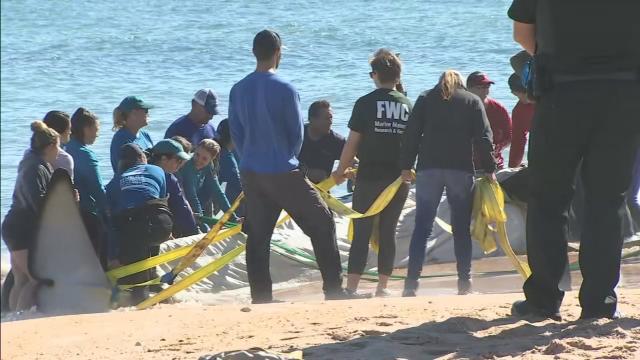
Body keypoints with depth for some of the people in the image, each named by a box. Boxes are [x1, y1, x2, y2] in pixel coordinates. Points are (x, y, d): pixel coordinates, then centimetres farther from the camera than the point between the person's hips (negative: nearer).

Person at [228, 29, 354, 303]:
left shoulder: (238, 91, 4)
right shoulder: (284, 90, -11)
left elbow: (236, 133, 8)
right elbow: (297, 133, -4)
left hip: (251, 174, 5)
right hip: (282, 172, -5)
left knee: (257, 237, 10)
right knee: (321, 224, 4)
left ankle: (260, 299, 6)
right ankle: (334, 291, 0)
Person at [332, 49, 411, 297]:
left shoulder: (365, 103, -6)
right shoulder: (407, 105, 4)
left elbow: (352, 143, -6)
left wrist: (340, 171, 5)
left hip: (369, 176, -3)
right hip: (399, 178, 3)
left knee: (361, 233, -1)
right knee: (388, 232, 9)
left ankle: (351, 287, -6)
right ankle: (382, 287, 9)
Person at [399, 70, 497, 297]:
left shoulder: (425, 99, 13)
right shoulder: (473, 101, 11)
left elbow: (411, 134, 6)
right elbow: (483, 138, 2)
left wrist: (406, 166, 5)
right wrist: (489, 169, 3)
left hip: (428, 168, 1)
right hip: (462, 169, -1)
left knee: (422, 227, 1)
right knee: (461, 228, 5)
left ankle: (411, 283, -8)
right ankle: (464, 282, 3)